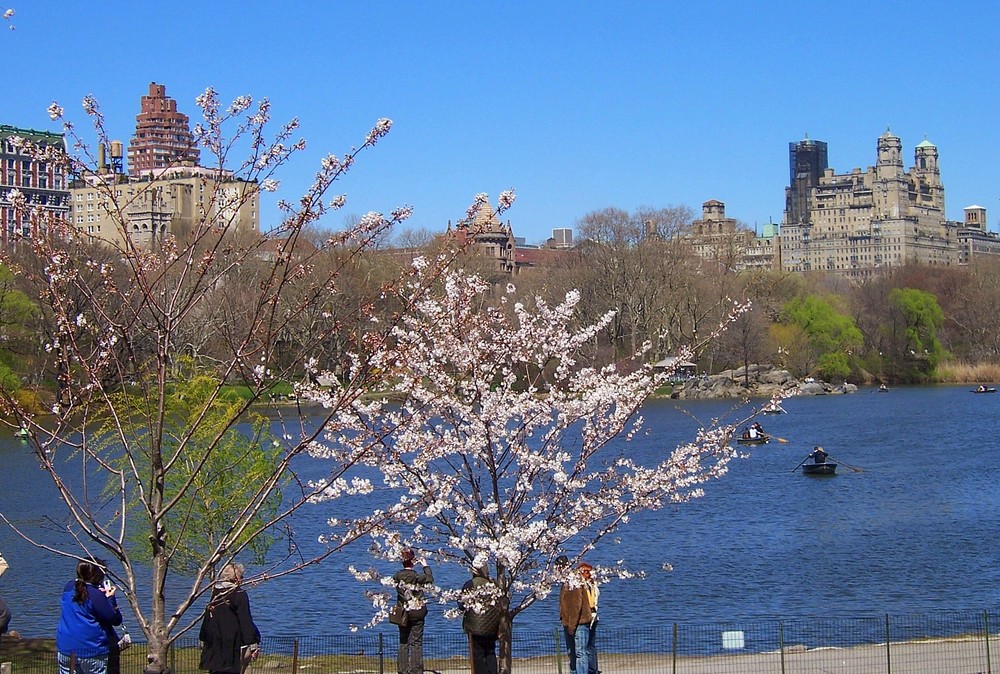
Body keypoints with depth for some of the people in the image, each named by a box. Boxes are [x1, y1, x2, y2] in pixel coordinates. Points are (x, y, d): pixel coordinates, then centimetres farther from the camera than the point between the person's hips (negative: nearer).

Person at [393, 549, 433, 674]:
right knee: (416, 642, 3)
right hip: (417, 614, -3)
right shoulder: (416, 577, -16)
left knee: (403, 643, 12)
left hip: (402, 614, 4)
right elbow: (430, 579, 0)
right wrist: (425, 566, 11)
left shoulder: (397, 576, -8)